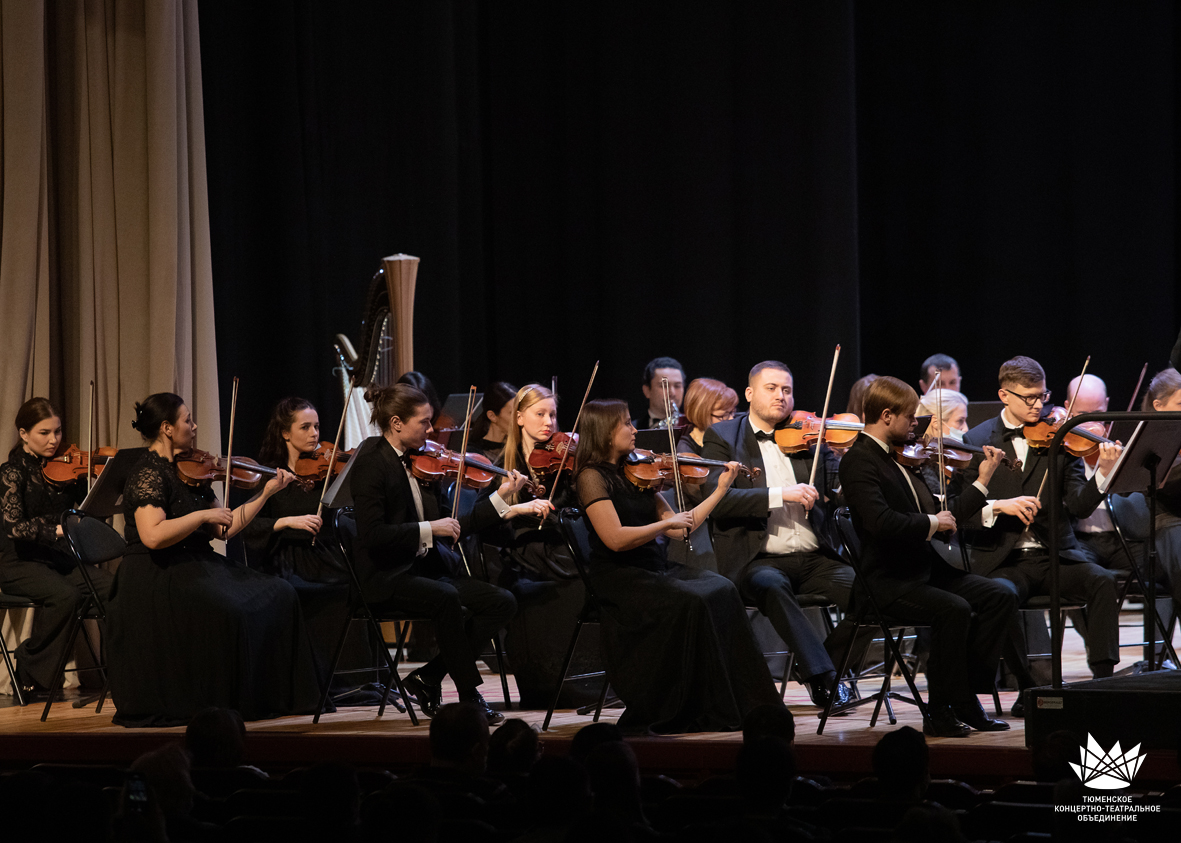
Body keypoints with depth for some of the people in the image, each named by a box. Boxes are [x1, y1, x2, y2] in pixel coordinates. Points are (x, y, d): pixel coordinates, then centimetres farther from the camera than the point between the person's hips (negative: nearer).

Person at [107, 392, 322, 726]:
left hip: (196, 568, 9)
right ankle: (216, 706, -18)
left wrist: (266, 493, 12)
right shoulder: (149, 474, -12)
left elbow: (225, 529, 15)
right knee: (228, 611, -31)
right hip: (159, 579, -9)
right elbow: (153, 536, -27)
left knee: (278, 595, -6)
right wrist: (203, 515, -20)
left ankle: (269, 697, -4)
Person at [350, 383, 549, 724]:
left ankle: (427, 679, -6)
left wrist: (501, 497, 5)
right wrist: (428, 529, -21)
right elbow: (373, 535, -20)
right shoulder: (371, 463, -10)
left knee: (503, 603, -11)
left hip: (430, 567, 8)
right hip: (387, 576, -8)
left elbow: (451, 526, 10)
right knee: (446, 597, -36)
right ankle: (470, 696, -25)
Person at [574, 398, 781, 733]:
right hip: (619, 577, -7)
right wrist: (667, 523, -11)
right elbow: (616, 538, -18)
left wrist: (721, 489, 12)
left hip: (654, 568, 7)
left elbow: (679, 527, 15)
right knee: (691, 602, -30)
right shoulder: (592, 477, -6)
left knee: (722, 591, -19)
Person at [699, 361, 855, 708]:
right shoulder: (723, 437, 5)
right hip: (757, 561, -3)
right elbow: (717, 499, -11)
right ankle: (823, 675, -34)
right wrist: (779, 495, -21)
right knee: (771, 585, -38)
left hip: (814, 558, 4)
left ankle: (827, 667, -6)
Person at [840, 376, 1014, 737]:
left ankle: (966, 698, -5)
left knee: (1000, 597, -7)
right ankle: (940, 713, -18)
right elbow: (881, 522, -28)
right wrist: (931, 523, -16)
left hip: (926, 569, 9)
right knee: (953, 608, -31)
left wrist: (982, 483, 18)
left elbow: (942, 518, 19)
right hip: (887, 582, -9)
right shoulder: (859, 461, -12)